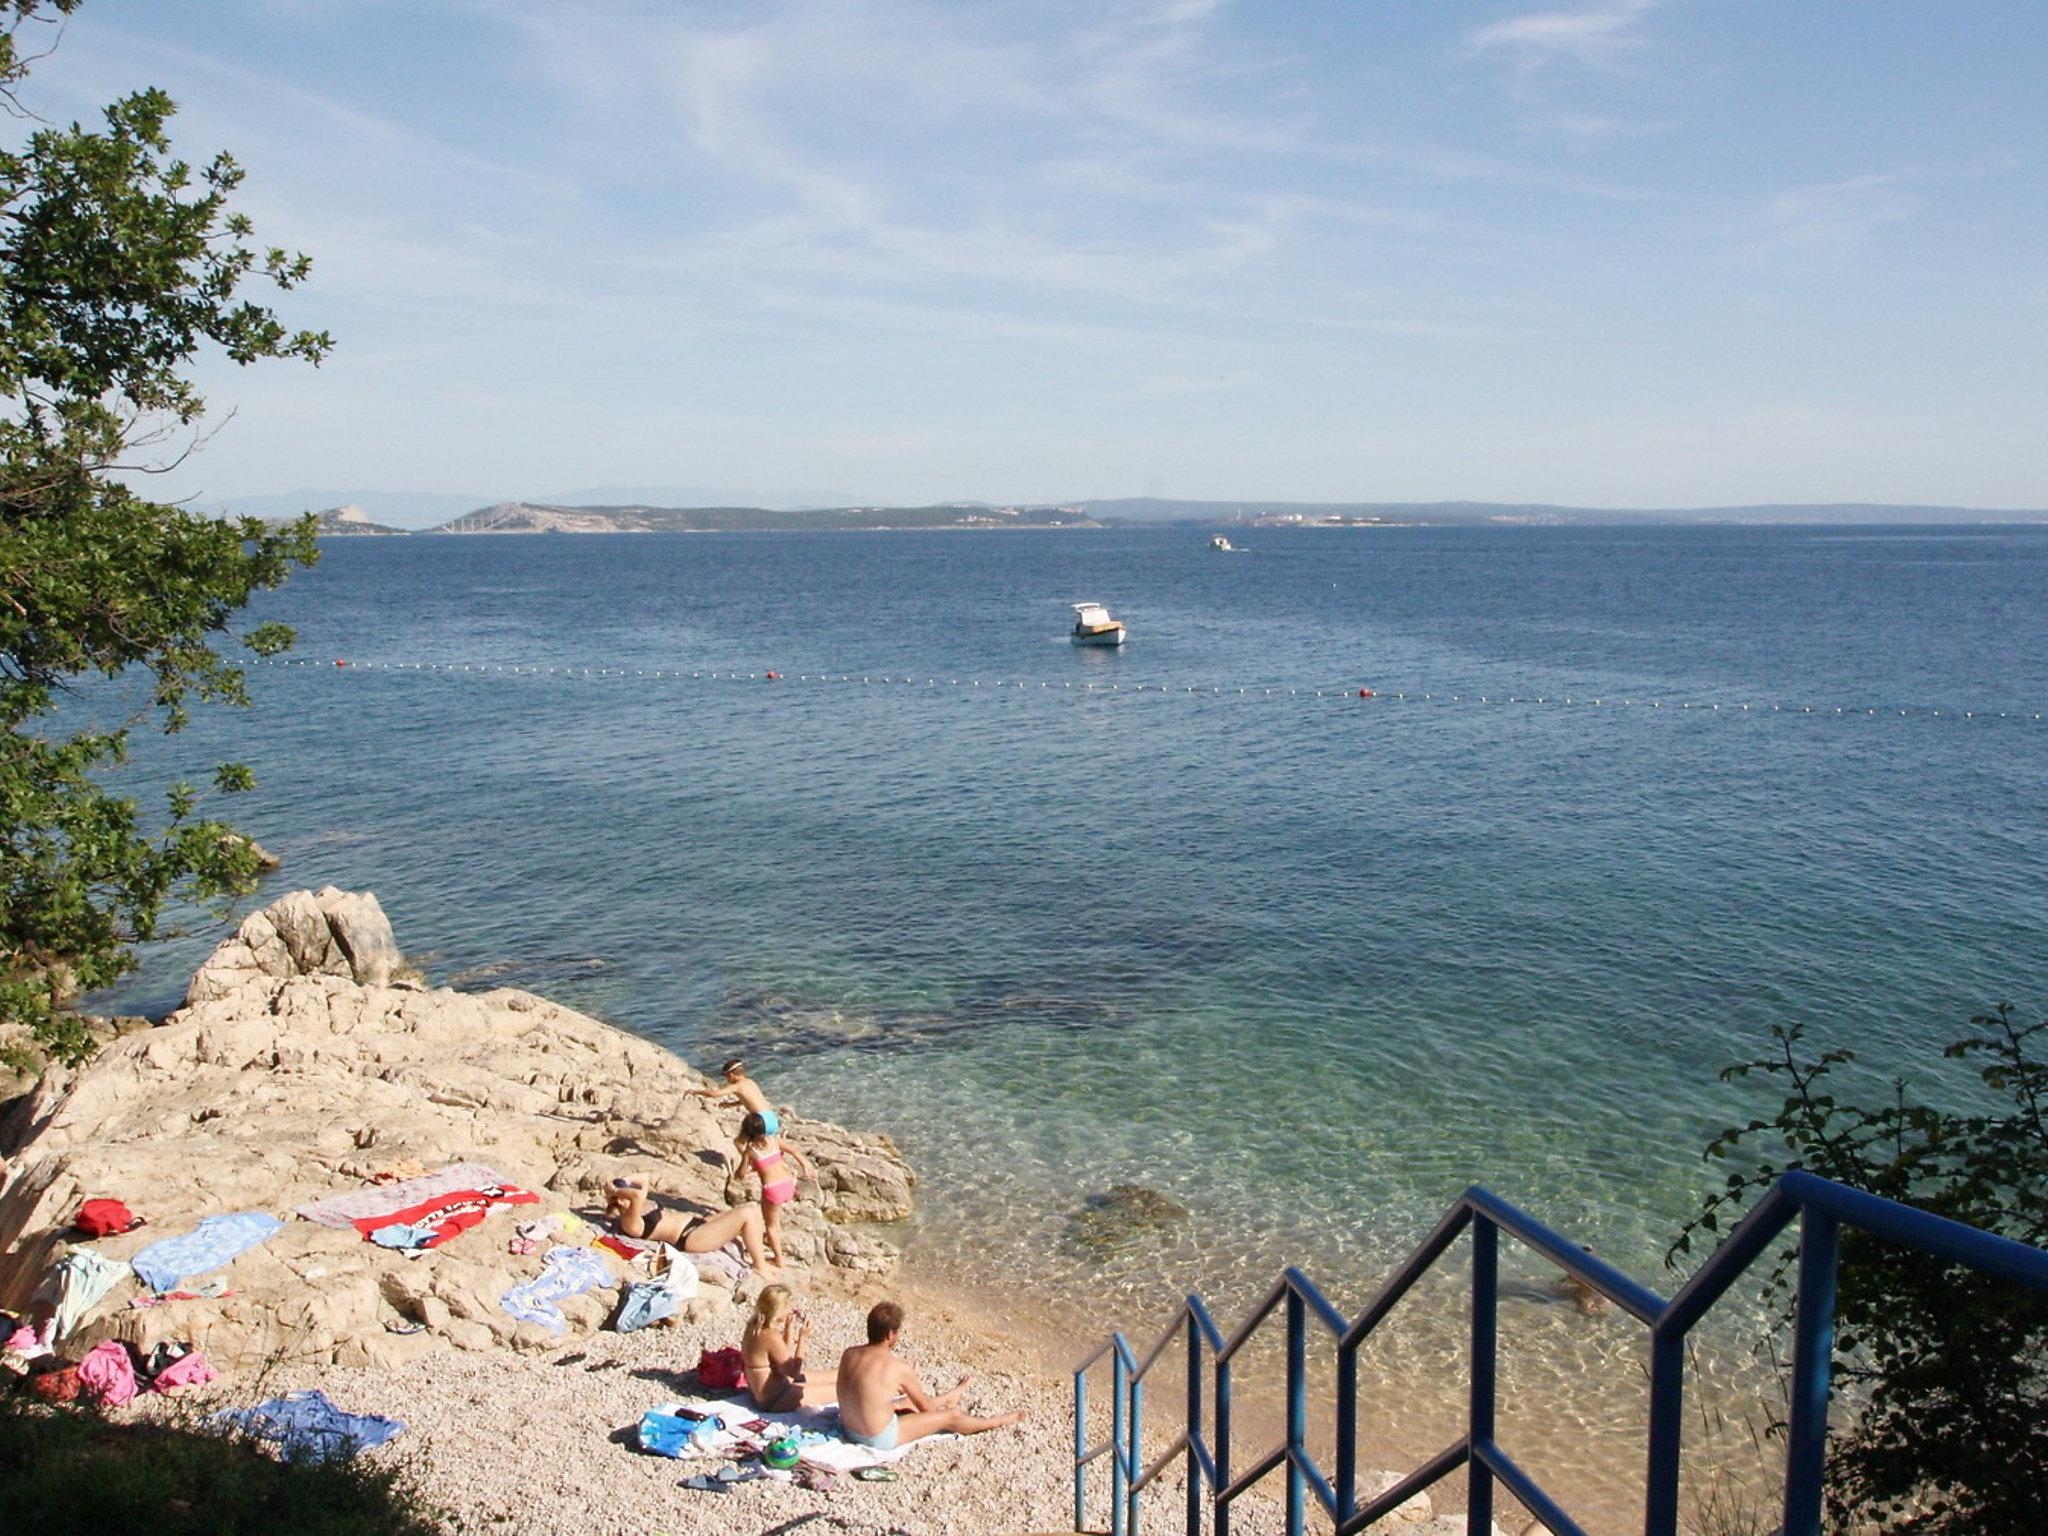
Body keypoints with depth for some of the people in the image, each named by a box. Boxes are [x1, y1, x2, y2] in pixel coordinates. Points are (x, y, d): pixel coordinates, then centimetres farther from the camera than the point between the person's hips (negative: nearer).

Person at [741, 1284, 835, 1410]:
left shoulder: (754, 1329, 0)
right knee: (839, 1389, -8)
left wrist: (790, 1328, 7)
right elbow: (794, 1371, -18)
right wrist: (802, 1337, -18)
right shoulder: (771, 1336, -28)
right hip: (774, 1403, -10)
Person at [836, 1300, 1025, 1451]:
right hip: (879, 1439, -7)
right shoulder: (900, 1368, -23)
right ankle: (996, 1422, 35)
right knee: (950, 1417, 11)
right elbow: (925, 1407, -7)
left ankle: (948, 1398, 61)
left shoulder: (849, 1354, -7)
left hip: (848, 1428, 7)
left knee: (911, 1400, 32)